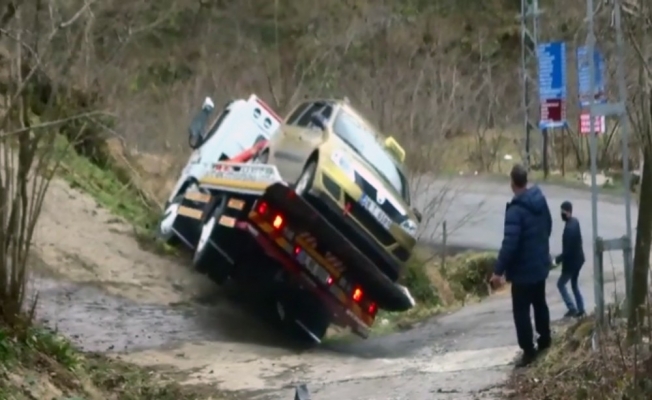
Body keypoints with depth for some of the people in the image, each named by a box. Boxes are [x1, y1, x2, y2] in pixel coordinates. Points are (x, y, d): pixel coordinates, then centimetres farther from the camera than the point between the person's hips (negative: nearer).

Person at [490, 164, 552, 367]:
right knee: (539, 302, 24)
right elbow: (548, 226, 15)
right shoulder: (540, 200, 0)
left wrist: (499, 270, -24)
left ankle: (528, 350, 3)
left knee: (521, 310, 1)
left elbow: (510, 243, -29)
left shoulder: (515, 210, -26)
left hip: (523, 269, -8)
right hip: (540, 264, 8)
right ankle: (544, 339, 39)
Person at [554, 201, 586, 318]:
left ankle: (572, 308, 6)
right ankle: (580, 310, 23)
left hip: (572, 261, -9)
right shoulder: (575, 222, 2)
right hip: (578, 258, 9)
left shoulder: (569, 228, -28)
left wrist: (558, 259, -13)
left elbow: (568, 250, -27)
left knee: (561, 284, 7)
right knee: (574, 284, 20)